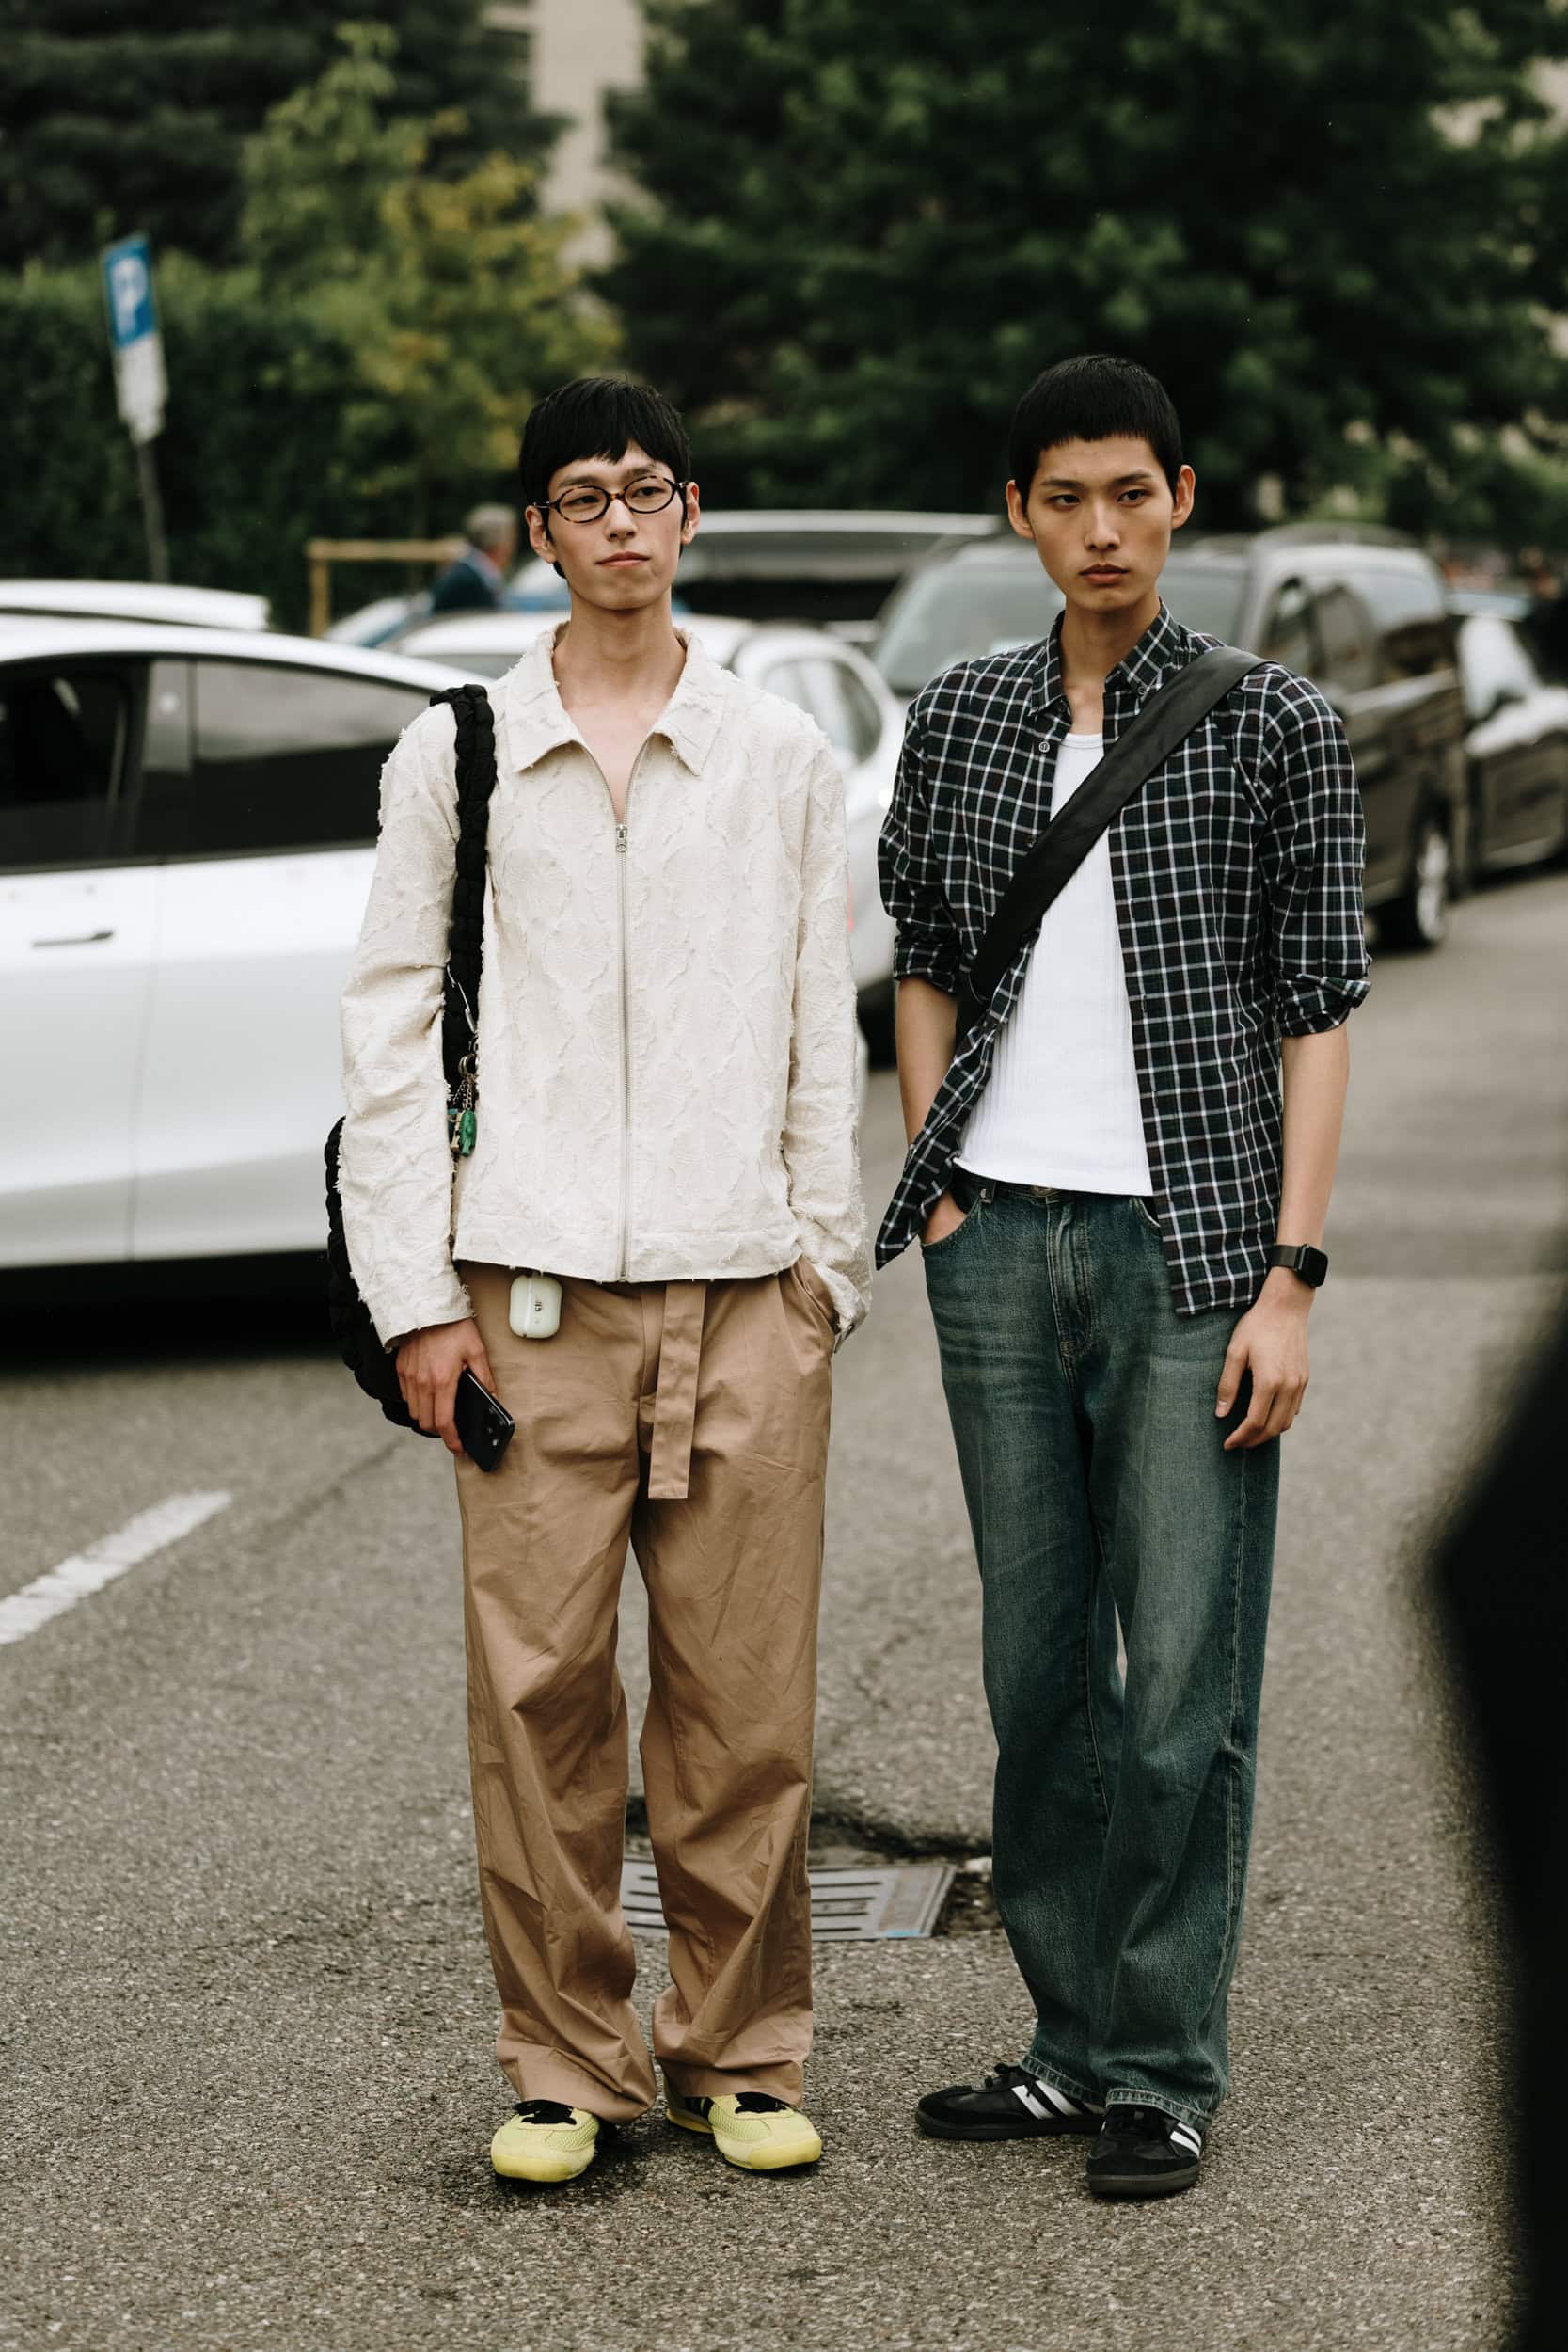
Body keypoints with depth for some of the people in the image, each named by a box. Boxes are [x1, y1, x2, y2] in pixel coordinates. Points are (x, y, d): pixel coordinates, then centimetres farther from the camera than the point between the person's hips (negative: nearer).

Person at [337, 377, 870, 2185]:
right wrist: (416, 1295, -1)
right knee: (537, 1695, -1)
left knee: (745, 1699, 2)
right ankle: (564, 2062, 12)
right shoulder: (456, 754, 7)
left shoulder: (780, 759, 10)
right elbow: (390, 1029, 6)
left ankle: (742, 2054, 16)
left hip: (744, 1292, 1)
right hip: (532, 1290, -1)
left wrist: (828, 1260, 5)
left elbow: (822, 1033, 12)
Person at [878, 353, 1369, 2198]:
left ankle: (1167, 2071, 7)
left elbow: (1315, 1017, -2)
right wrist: (937, 1195, 7)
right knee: (1037, 1667, 9)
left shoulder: (1274, 727, -1)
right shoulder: (957, 723, 9)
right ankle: (1075, 2040, 20)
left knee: (1184, 1680, -3)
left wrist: (1289, 1278, -8)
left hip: (1188, 1242, -4)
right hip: (1001, 1240, 4)